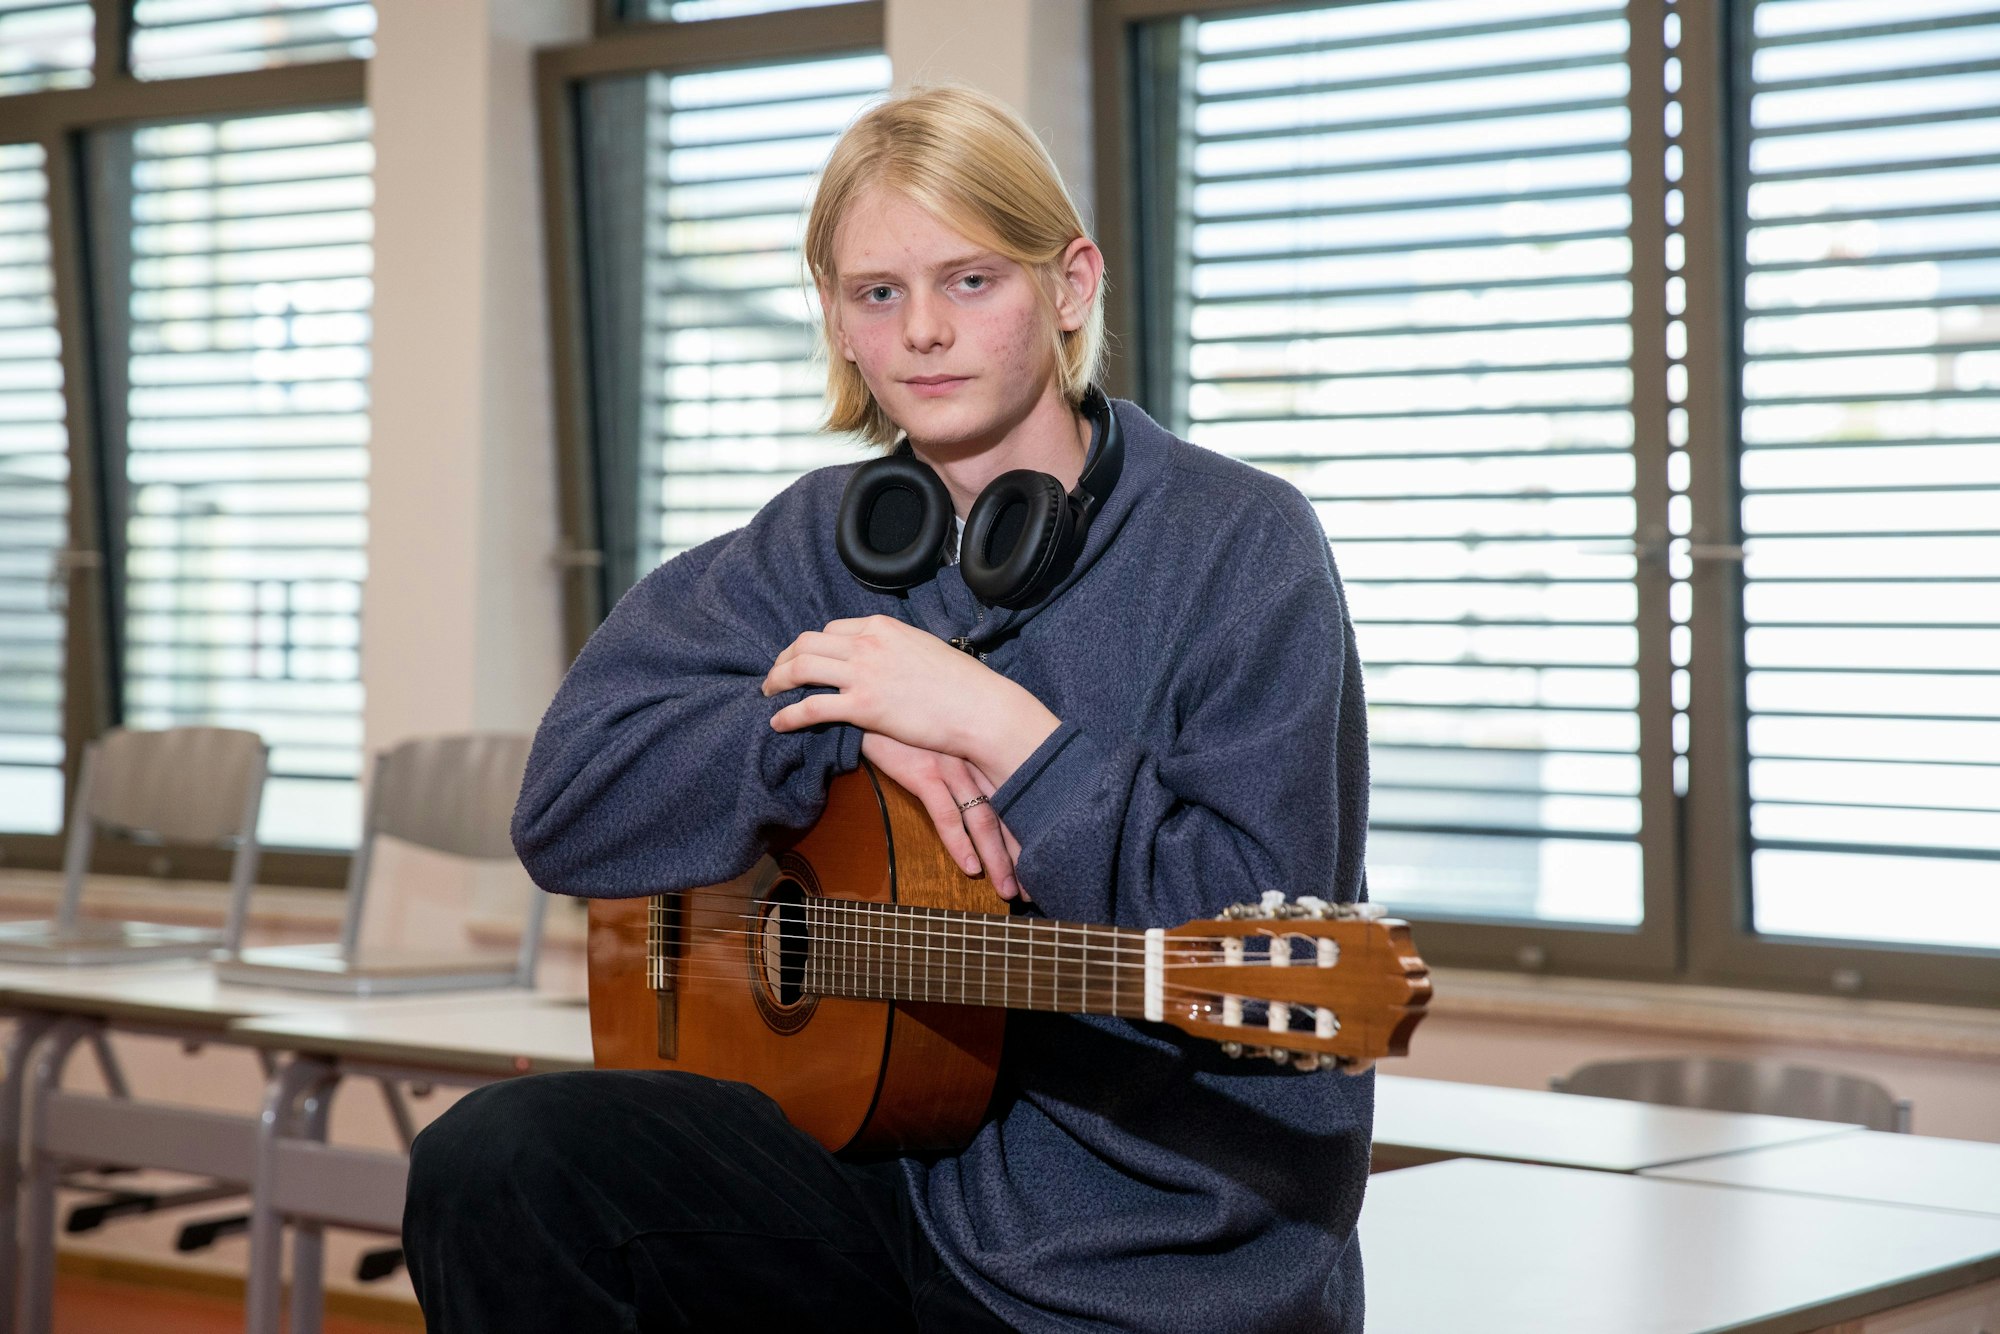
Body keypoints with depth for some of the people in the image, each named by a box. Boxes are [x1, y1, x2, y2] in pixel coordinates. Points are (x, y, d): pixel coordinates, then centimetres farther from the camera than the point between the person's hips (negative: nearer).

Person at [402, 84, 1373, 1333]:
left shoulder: (1242, 547, -6)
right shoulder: (823, 545, 8)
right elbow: (566, 807, 0)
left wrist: (1001, 730, -18)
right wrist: (847, 729, -13)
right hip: (891, 1169, 4)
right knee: (493, 1165, -19)